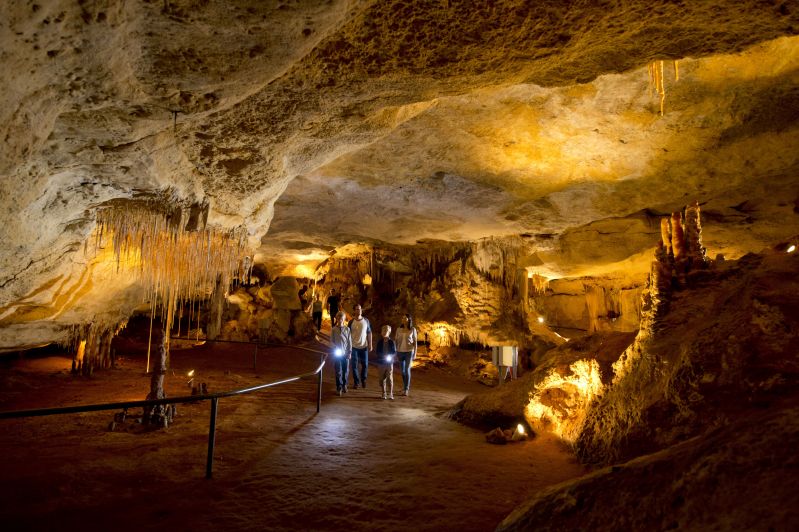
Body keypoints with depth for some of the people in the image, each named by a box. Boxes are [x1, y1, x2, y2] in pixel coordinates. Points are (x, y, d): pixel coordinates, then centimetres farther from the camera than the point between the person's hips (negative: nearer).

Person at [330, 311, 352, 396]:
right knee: (338, 371, 0)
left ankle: (344, 385, 27)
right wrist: (335, 348, -12)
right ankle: (339, 388, 10)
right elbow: (331, 341, 2)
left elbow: (349, 341, 3)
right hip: (337, 353, -1)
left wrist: (350, 352, 0)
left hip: (345, 353, 1)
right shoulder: (333, 329, -2)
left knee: (346, 370, 8)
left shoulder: (347, 329, 0)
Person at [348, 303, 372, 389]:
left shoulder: (366, 321, 0)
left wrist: (370, 344, 0)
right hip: (354, 347, -1)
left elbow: (369, 333, 4)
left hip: (364, 346, 1)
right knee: (354, 365, 4)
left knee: (365, 365, 7)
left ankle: (363, 379, 31)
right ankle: (356, 382, 19)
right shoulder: (351, 322, -3)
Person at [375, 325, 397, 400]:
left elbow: (394, 352, -1)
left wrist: (390, 356, -19)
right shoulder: (380, 342, 3)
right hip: (382, 363, 2)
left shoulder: (391, 342, -3)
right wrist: (382, 356, -13)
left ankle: (391, 394, 6)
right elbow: (376, 352, 3)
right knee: (382, 379, 6)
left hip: (389, 362, -2)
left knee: (390, 378, -3)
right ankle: (383, 394, 17)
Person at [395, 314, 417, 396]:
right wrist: (395, 352, 3)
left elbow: (415, 342, 0)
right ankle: (406, 386, 31)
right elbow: (396, 341, 6)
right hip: (400, 351, 3)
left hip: (409, 352, -3)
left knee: (407, 370, -11)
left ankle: (406, 389, -4)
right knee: (402, 370, 10)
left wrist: (415, 353, -4)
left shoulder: (413, 329, -3)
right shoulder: (399, 329, 3)